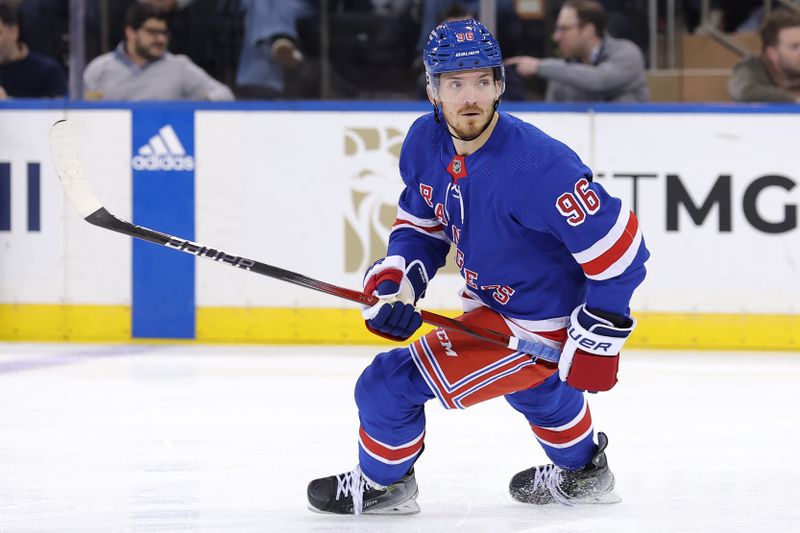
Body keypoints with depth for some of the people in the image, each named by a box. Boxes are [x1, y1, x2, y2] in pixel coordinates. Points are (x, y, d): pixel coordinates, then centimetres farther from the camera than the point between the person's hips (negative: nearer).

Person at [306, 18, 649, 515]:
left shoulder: (534, 166, -33)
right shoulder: (425, 143, -8)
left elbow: (618, 247, -29)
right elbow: (422, 222, 10)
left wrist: (597, 339, -25)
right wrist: (397, 278, -9)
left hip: (540, 327, -9)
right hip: (494, 299, 9)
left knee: (389, 386, -7)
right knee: (534, 382, 38)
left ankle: (382, 483, 23)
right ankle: (583, 473, 65)